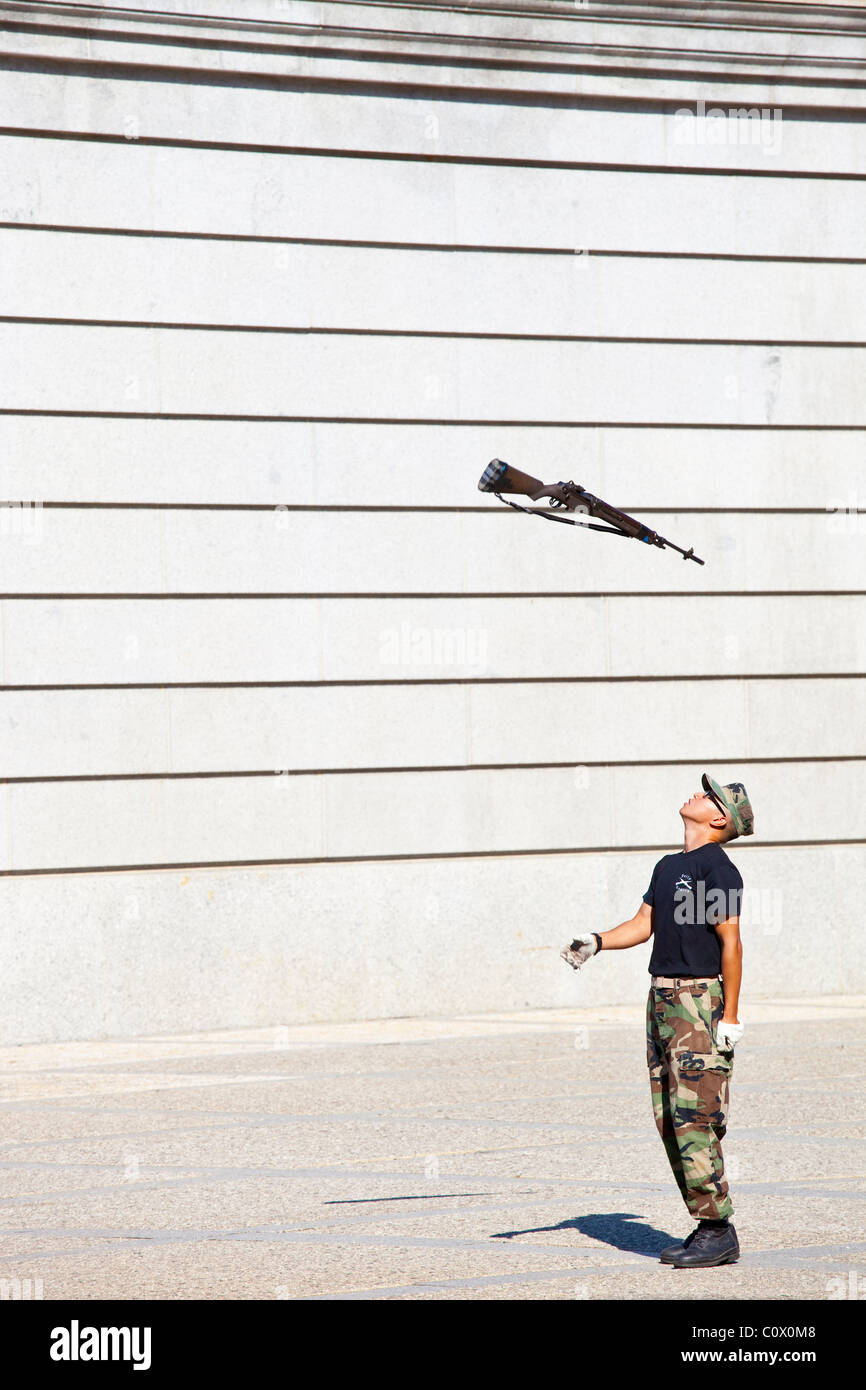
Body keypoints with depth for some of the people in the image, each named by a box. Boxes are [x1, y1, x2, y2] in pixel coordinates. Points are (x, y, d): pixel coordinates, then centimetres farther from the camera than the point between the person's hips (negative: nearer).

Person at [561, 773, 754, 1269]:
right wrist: (596, 942, 1)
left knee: (693, 1118, -13)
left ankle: (719, 1232, -10)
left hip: (701, 1000, -9)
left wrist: (730, 1017, -16)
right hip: (662, 1000, 9)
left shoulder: (719, 869, -10)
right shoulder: (669, 867, 17)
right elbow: (643, 925, 19)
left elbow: (731, 942, -13)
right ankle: (709, 1226, 11)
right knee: (669, 1119, 7)